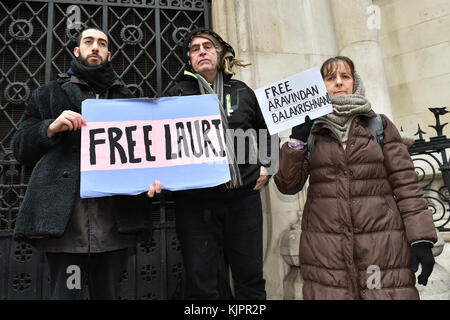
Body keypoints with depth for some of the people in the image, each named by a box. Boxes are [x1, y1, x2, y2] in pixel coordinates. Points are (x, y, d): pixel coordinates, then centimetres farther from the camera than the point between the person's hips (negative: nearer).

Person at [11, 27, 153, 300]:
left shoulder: (126, 99, 19)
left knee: (108, 293, 9)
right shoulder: (50, 94, 15)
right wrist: (51, 128, -8)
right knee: (66, 293, 0)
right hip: (65, 217, -1)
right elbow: (20, 149, 10)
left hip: (114, 219, 2)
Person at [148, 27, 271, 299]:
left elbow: (268, 131, 24)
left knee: (251, 279, 11)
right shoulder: (178, 95, 6)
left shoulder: (242, 92, 13)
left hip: (244, 196, 3)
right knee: (202, 284, 4)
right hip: (196, 200, -2)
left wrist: (266, 167, 13)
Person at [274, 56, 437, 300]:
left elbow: (405, 183, 4)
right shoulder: (311, 131, 9)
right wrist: (296, 142, -10)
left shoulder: (379, 125, 9)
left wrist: (422, 238, -3)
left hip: (382, 242, 0)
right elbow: (287, 185, 3)